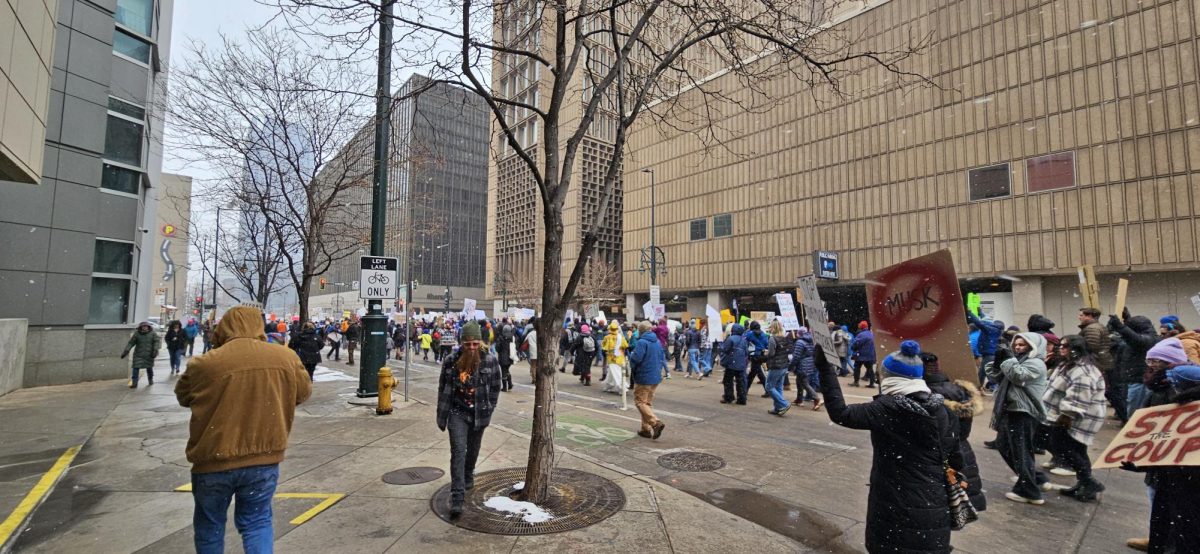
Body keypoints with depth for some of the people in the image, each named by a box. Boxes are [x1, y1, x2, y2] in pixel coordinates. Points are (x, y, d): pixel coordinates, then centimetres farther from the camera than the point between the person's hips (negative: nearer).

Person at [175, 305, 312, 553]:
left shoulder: (205, 364, -12)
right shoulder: (286, 357, -6)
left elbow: (183, 397, 7)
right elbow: (303, 393, 8)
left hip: (214, 460, -1)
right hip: (265, 459, 1)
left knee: (209, 524, 20)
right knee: (257, 521, 16)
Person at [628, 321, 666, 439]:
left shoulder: (642, 342, -17)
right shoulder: (658, 342, 8)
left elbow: (635, 358, -23)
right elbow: (662, 359, 11)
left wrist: (631, 354, -2)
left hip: (643, 377, -8)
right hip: (656, 378, 8)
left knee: (640, 402, 1)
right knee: (648, 402, 17)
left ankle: (656, 422, -14)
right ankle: (646, 428, 21)